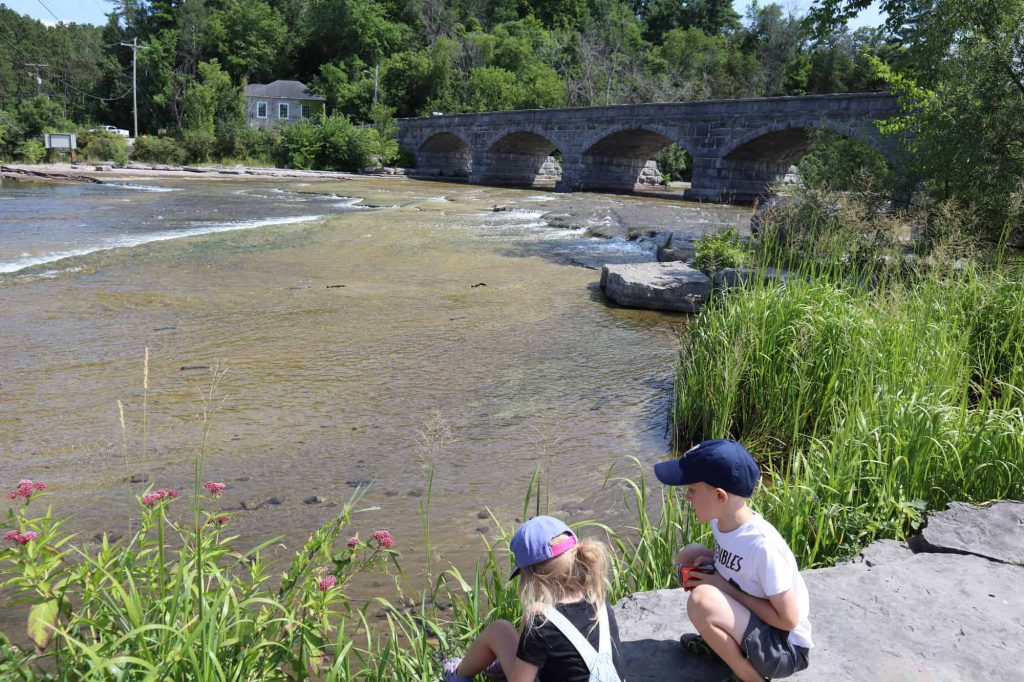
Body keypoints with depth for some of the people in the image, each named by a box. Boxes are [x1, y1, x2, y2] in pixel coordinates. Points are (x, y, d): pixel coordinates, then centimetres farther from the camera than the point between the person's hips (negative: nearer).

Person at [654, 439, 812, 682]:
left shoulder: (763, 546, -32)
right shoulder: (722, 521, -8)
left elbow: (788, 619, -23)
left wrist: (726, 587, -21)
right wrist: (709, 562, -9)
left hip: (785, 647, -8)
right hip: (750, 617, 8)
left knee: (702, 600, -31)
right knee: (689, 555, 1)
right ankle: (718, 640, 14)